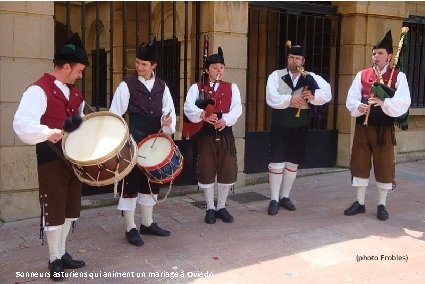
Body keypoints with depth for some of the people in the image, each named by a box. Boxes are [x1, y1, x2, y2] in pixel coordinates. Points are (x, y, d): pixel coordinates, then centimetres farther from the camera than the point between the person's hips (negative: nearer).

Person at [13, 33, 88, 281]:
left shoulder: (73, 92, 11)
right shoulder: (39, 90, -15)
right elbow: (22, 125, -27)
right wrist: (48, 133, -41)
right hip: (52, 159, -8)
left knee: (70, 208, 16)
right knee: (54, 210, 3)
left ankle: (62, 253, 31)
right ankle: (55, 260, 19)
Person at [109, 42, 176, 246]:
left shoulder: (162, 87, 9)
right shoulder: (127, 85, -3)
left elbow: (169, 110, 7)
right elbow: (115, 113, -6)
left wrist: (167, 121, -16)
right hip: (134, 141, -5)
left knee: (152, 181, 13)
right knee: (132, 182, -1)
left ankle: (147, 223, 28)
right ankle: (131, 228, 10)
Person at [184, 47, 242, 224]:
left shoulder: (232, 87, 9)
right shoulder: (197, 88, 2)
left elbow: (237, 108, -6)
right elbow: (188, 107, -15)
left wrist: (225, 119, -27)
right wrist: (202, 115, -36)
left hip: (225, 135, 2)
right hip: (205, 135, -2)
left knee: (227, 172, 5)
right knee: (206, 172, 4)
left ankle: (221, 207, 23)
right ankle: (210, 209, 20)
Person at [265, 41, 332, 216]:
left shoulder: (311, 78, 5)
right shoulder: (276, 76, -2)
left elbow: (327, 94, -9)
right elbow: (271, 98, -15)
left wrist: (313, 96, -28)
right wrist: (289, 99, -29)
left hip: (300, 128, 3)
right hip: (280, 127, -3)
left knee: (293, 163, 11)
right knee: (277, 163, -3)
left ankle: (285, 196, 25)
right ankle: (274, 199, 8)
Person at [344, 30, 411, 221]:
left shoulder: (398, 77, -2)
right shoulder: (362, 75, 7)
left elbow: (403, 103, -14)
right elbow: (351, 99, 1)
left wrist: (383, 102, -31)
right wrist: (359, 107, -21)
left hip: (384, 129, -3)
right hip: (362, 127, 3)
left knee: (384, 166, 5)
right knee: (359, 163, 8)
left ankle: (382, 205, 21)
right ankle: (360, 203, 22)